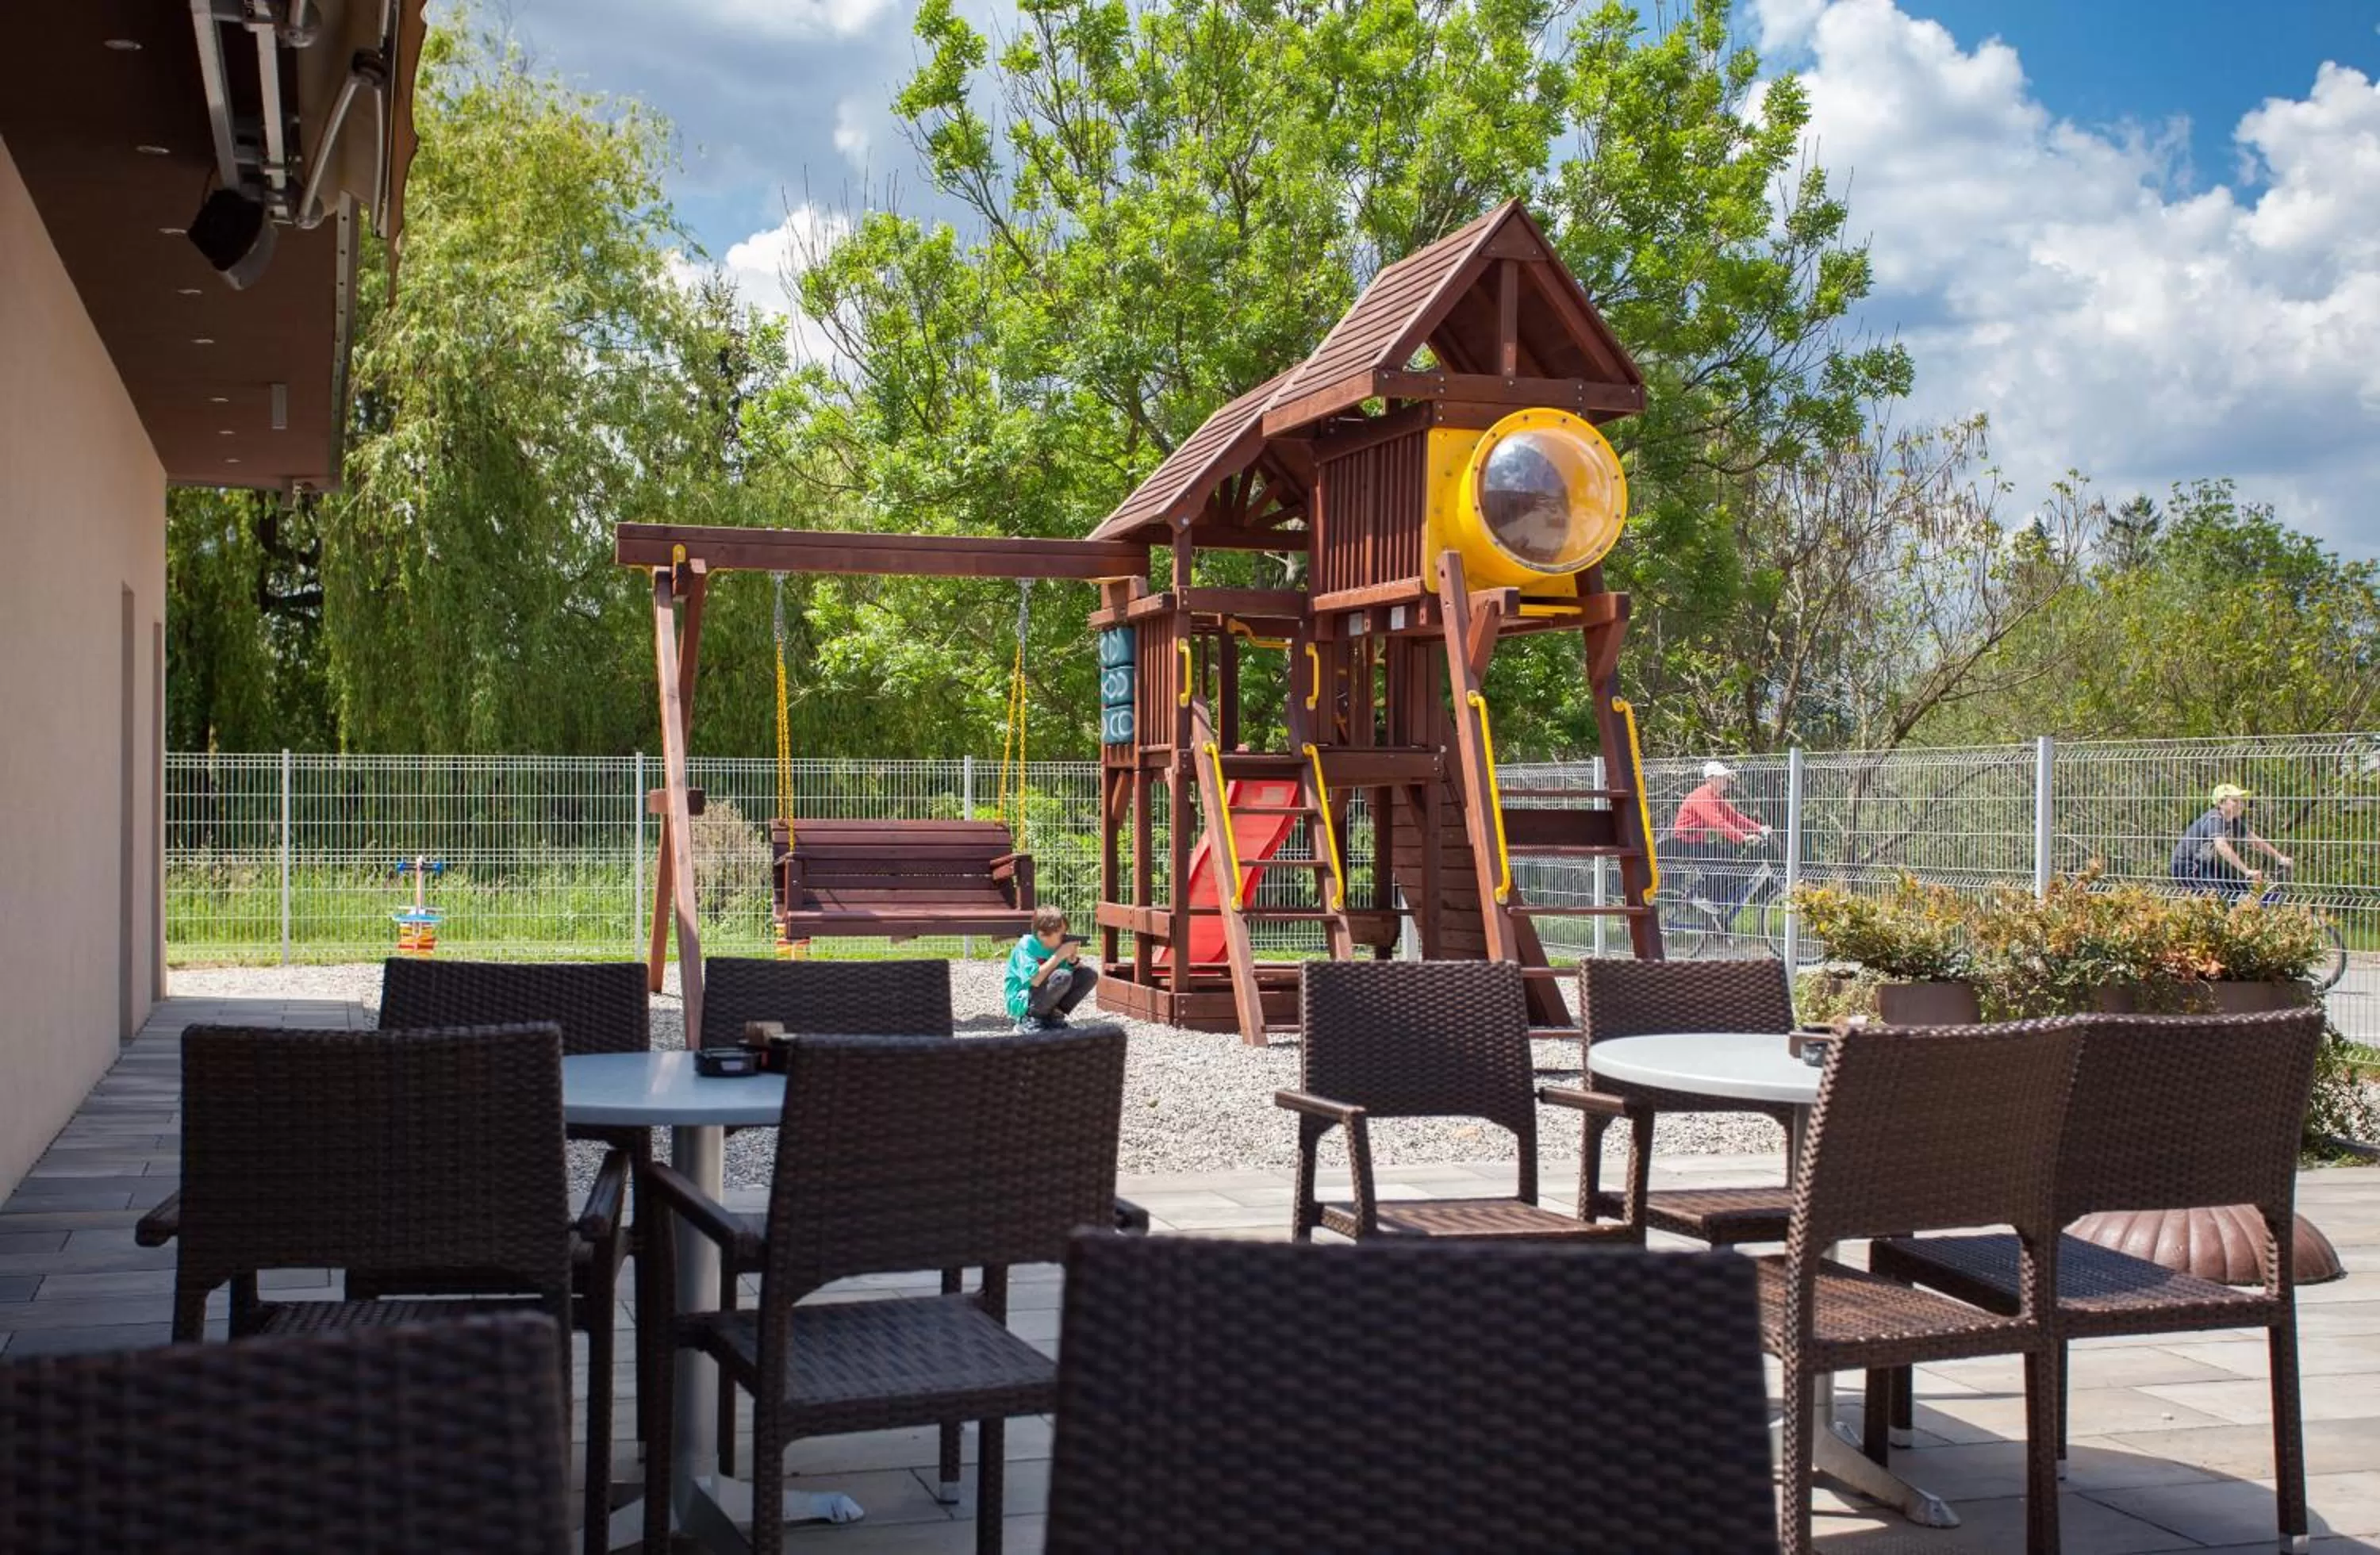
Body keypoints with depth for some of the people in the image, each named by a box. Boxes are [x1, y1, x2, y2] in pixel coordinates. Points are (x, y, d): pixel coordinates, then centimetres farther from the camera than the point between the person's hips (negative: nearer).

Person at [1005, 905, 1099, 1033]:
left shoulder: (1058, 944, -2)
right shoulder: (1026, 946, -20)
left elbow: (1080, 970, 4)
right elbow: (1034, 980, -32)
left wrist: (1073, 959, -18)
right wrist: (1059, 956, -25)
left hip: (1047, 1001, 7)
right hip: (1022, 1003, -7)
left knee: (1091, 973, -3)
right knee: (1062, 976, -32)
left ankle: (1055, 1016, 1)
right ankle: (1030, 1020, -13)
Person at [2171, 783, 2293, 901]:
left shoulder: (2235, 823, 3)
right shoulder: (2213, 819, -24)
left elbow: (2256, 841, 10)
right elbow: (2222, 847, -38)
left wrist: (2280, 858, 2)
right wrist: (2246, 871, -44)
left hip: (2206, 866, 9)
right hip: (2186, 868, -9)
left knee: (2242, 888, 3)